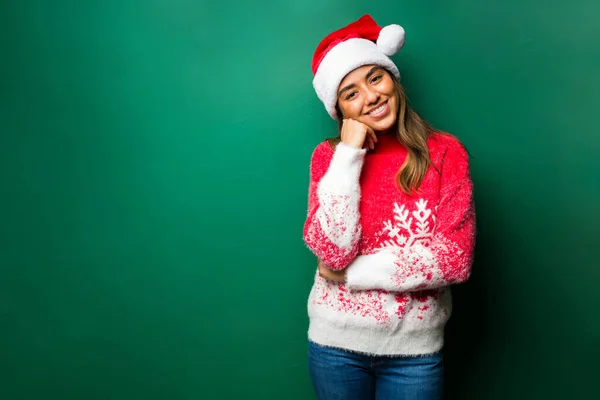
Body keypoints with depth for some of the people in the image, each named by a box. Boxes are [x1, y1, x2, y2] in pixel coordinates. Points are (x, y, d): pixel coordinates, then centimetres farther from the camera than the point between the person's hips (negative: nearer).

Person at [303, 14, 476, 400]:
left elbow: (454, 259, -15)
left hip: (415, 348, 0)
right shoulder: (329, 155, -5)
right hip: (336, 341, 1)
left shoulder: (445, 151, -8)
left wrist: (352, 273, -14)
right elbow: (332, 253, -18)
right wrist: (349, 154, -19)